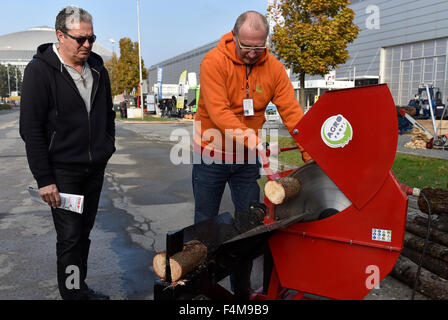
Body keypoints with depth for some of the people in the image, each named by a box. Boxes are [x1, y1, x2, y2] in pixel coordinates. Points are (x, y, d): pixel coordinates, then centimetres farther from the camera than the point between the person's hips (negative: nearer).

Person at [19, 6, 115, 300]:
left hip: (95, 169, 6)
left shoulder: (98, 69, 8)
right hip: (63, 171, -5)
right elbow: (31, 130, -11)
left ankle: (81, 288, 30)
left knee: (84, 232, 15)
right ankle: (74, 293, 13)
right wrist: (44, 179, -14)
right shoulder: (40, 71, -9)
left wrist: (107, 150, 13)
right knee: (70, 237, -1)